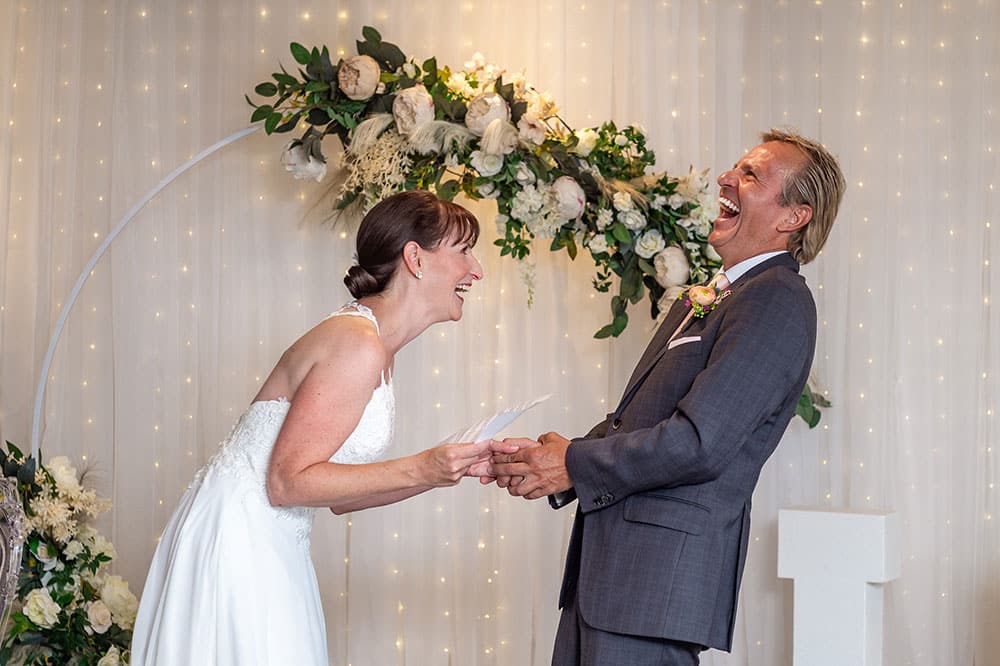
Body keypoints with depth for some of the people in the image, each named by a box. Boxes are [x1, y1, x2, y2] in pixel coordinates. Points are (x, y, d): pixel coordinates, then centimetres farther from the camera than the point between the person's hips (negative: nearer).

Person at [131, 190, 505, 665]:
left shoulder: (374, 349, 10)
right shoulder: (356, 345, -19)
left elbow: (339, 494, 11)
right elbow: (288, 482, -21)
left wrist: (450, 469, 5)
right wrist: (419, 470, -21)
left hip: (269, 546, 9)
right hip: (236, 538, -9)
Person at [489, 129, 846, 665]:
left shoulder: (778, 301, -11)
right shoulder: (701, 300, 19)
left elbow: (700, 444, -20)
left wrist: (573, 464, -9)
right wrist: (548, 461, 1)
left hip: (663, 571, -9)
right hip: (608, 561, 9)